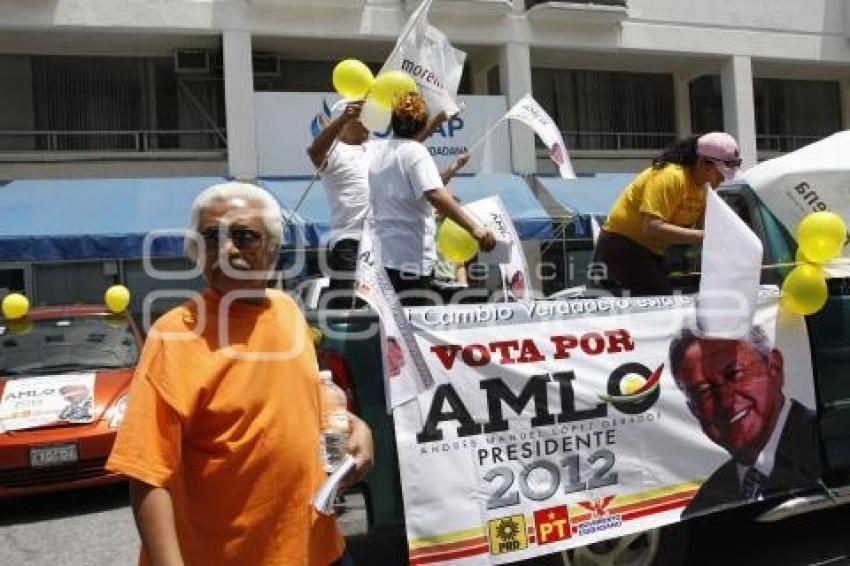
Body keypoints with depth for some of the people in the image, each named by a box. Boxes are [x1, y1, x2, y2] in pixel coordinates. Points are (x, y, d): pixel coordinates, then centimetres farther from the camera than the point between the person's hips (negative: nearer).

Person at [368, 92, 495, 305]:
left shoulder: (379, 152, 13)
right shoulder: (415, 151, -11)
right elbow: (435, 194, -27)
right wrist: (474, 227, -34)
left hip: (383, 255, 8)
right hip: (411, 259, -8)